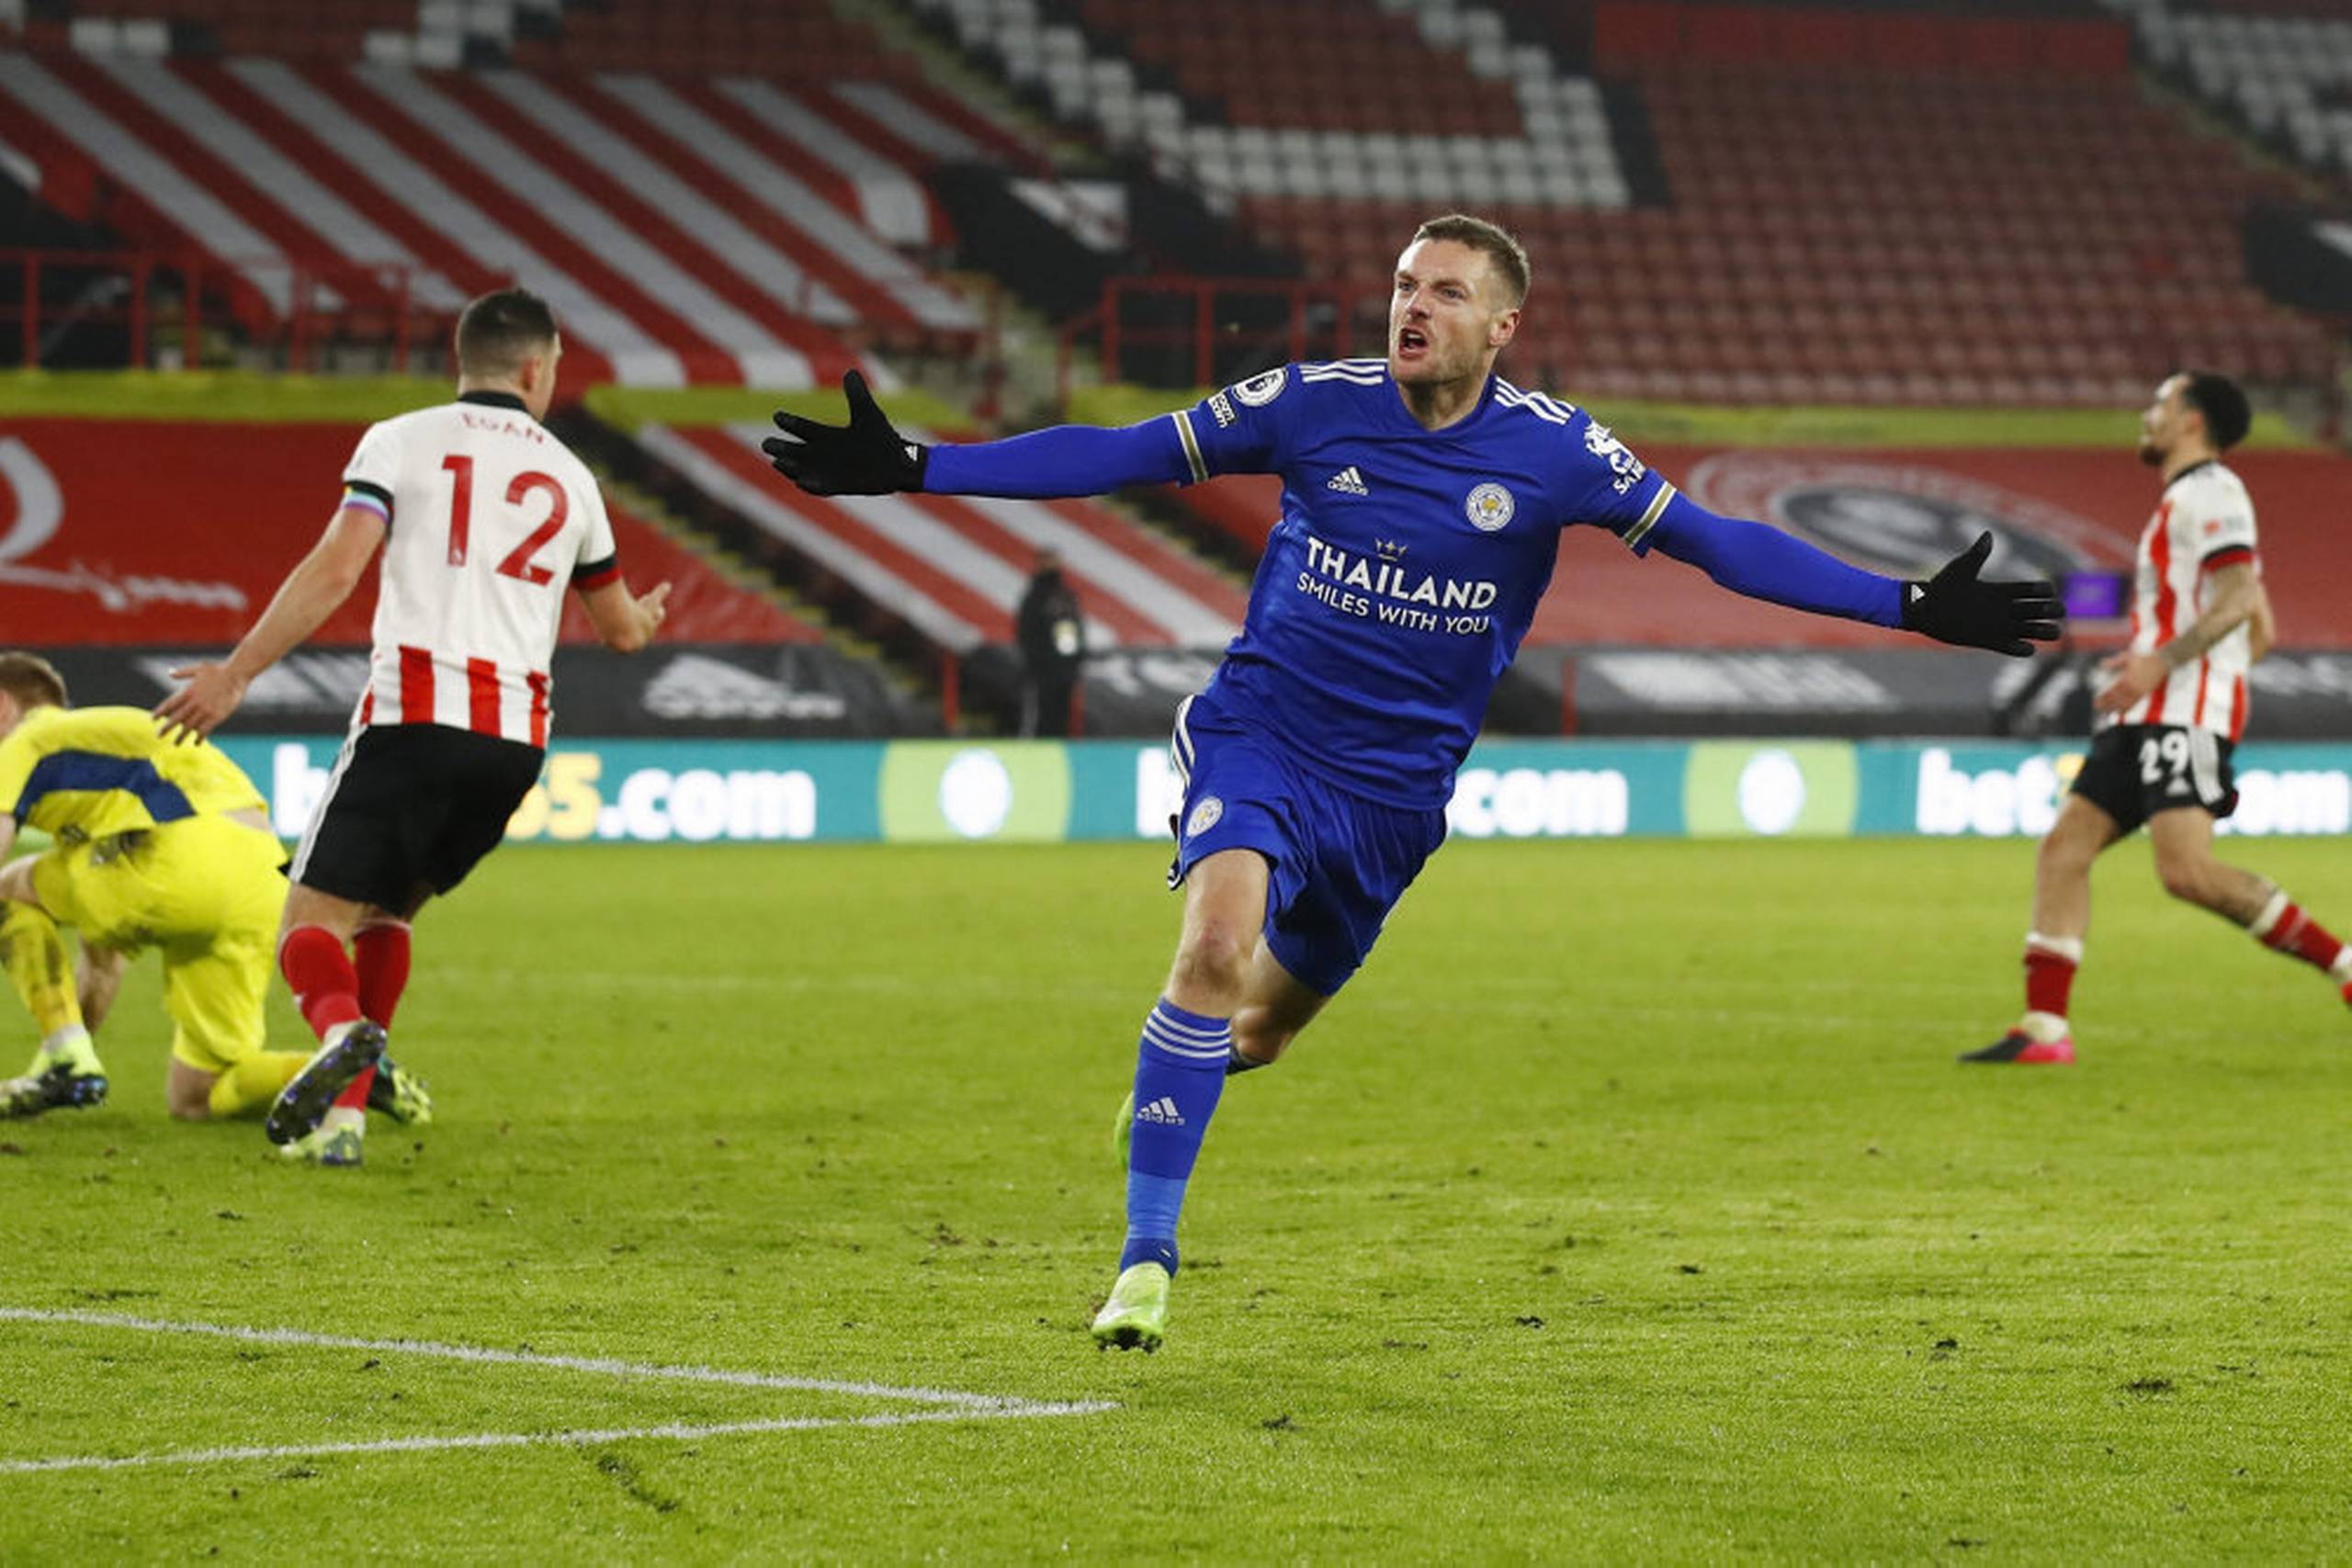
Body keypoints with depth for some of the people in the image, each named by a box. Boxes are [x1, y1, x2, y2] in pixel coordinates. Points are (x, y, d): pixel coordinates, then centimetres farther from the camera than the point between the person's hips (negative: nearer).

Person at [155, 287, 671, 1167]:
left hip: (414, 715, -4)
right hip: (516, 739, 4)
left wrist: (235, 676, -7)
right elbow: (621, 629, 30)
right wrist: (647, 616, 55)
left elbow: (334, 573, -10)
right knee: (385, 912, 23)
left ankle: (342, 1031, -37)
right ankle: (343, 1115, 11)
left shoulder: (402, 442, 4)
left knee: (311, 925, -3)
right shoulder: (569, 476, 18)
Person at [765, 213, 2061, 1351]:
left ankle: (1165, 1085, 51)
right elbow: (1118, 455, -1)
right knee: (1219, 940, -28)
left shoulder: (1552, 451, -6)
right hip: (1261, 736, -2)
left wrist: (1912, 607, -5)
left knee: (1264, 1026, 12)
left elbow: (1711, 541, -1)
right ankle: (1146, 1251, -21)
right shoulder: (1316, 404, -6)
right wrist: (913, 470, -5)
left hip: (1395, 786, 2)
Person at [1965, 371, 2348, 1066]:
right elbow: (2262, 634, 27)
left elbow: (2240, 599, -18)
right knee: (2064, 846, -1)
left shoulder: (2209, 492, -4)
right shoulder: (2184, 502, 26)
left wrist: (2161, 662, -23)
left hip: (2185, 718, -10)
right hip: (2146, 721, 10)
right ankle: (2043, 1028, -5)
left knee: (2187, 870, -22)